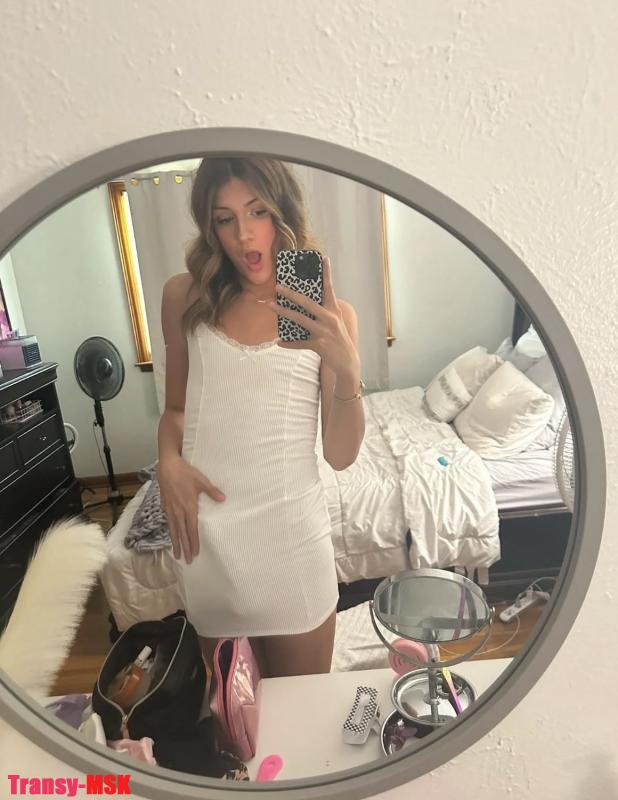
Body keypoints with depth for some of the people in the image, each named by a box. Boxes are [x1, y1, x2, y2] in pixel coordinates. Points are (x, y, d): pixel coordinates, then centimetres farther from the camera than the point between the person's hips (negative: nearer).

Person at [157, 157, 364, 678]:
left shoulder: (331, 316, -2)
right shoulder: (185, 297, 1)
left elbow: (341, 455, -6)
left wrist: (348, 368, -22)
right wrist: (169, 460, -8)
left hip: (291, 530, -1)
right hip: (204, 531, 2)